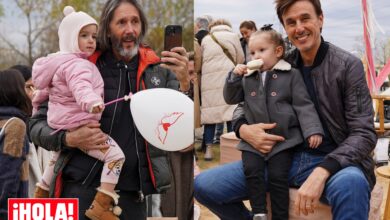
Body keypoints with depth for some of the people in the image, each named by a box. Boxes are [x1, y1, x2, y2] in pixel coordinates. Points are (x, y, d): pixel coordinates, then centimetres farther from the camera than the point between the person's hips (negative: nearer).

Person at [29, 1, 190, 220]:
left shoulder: (160, 69, 2)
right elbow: (38, 125, 2)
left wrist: (185, 83, -21)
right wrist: (69, 139, -18)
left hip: (132, 191, 2)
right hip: (82, 186, -2)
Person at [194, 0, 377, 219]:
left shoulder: (348, 65, -4)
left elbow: (364, 133, -9)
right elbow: (246, 104, 17)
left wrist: (322, 172, -27)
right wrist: (243, 129, -10)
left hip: (331, 162, -4)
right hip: (283, 158, 5)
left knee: (351, 183, -42)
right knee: (204, 185, -8)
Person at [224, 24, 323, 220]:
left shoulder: (291, 75, 0)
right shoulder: (247, 78, 11)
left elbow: (303, 106, -3)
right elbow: (230, 99, 14)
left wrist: (313, 130, -14)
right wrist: (234, 77, -1)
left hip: (283, 137, -3)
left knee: (277, 175, -9)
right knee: (251, 170, -14)